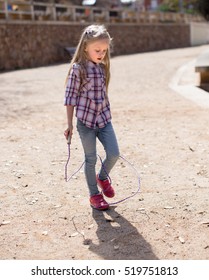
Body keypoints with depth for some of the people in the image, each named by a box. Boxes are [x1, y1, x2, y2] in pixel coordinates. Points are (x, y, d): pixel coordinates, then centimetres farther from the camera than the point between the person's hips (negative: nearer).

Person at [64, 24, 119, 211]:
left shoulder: (103, 67, 6)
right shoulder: (78, 69, -12)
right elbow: (70, 97, -9)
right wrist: (70, 124, -9)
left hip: (104, 119, 5)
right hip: (85, 120, -5)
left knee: (114, 154, 0)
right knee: (91, 159, 5)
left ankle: (103, 177, 31)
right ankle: (94, 195, 21)